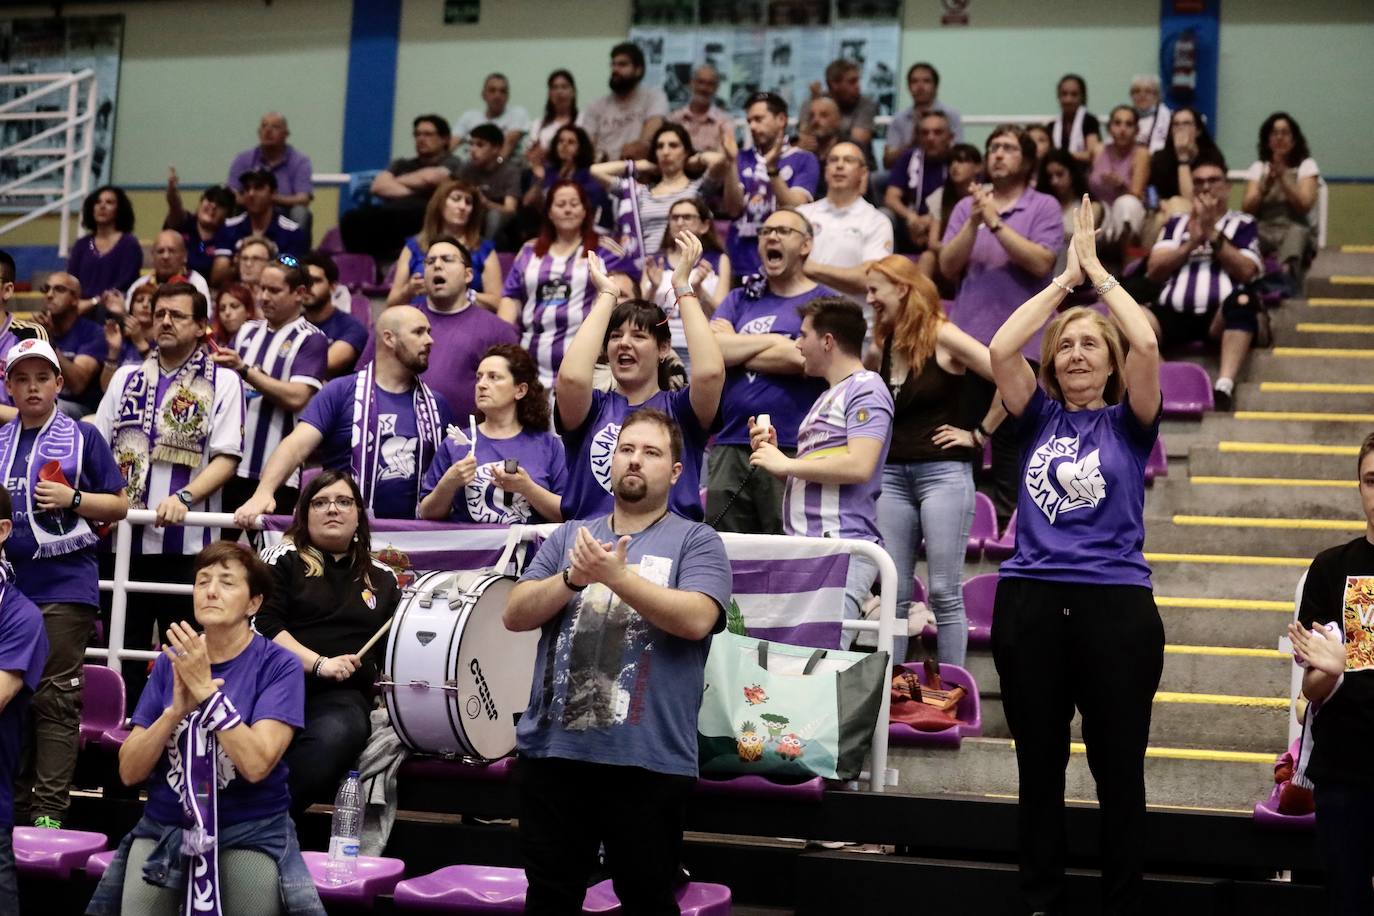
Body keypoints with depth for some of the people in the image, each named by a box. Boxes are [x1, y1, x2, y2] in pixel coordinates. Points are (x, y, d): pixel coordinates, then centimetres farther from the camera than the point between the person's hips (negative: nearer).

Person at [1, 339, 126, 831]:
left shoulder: (82, 437, 2)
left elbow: (119, 504, 3)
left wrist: (72, 498, -12)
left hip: (64, 583, -4)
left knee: (56, 698, -6)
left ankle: (49, 812, -6)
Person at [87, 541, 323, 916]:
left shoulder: (278, 665, -7)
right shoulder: (172, 661, 4)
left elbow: (256, 764, -19)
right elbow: (130, 772, 0)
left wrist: (206, 690, -21)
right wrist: (176, 710, -15)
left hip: (251, 833, -3)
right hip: (163, 828, 3)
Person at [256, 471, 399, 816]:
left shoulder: (381, 578, 22)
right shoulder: (282, 559, 11)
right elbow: (263, 624, -2)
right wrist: (318, 664, -13)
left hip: (344, 695, 2)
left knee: (334, 736, -36)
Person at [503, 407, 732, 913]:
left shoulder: (696, 542, 2)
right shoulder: (568, 537, 13)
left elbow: (696, 620, -15)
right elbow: (515, 615, 4)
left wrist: (616, 575, -23)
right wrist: (574, 578, -13)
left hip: (648, 759, -3)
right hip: (552, 748, 4)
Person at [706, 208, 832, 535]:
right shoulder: (740, 299, 18)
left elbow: (799, 359, -12)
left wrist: (732, 350, 0)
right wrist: (772, 340, -4)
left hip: (792, 450, -4)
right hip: (730, 447, 5)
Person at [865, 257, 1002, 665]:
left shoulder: (943, 338, -8)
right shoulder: (881, 348, 10)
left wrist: (979, 434, -10)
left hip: (943, 472, -6)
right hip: (893, 474, 6)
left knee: (944, 591, -4)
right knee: (894, 592, 6)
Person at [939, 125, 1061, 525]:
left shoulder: (1044, 207, 3)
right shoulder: (967, 206, 11)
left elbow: (1040, 262, -12)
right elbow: (948, 266, 2)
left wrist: (996, 222, -14)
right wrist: (974, 223, -11)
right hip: (968, 338, 3)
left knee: (1012, 437, 0)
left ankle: (1006, 515, 6)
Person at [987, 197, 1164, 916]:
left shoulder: (1128, 422, 5)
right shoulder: (1038, 417, 9)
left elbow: (1145, 345, -12)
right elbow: (1001, 349, -6)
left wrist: (1099, 271, -2)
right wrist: (1065, 277, 0)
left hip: (1117, 605, -2)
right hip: (1030, 603, 2)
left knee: (1119, 769, 5)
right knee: (1039, 765, 10)